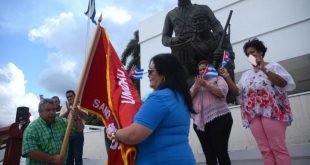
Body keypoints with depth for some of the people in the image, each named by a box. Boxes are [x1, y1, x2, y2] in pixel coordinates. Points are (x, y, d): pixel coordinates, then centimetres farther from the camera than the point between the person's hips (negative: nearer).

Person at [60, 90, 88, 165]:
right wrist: (68, 111, -23)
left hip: (78, 134, -2)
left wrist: (77, 109, -25)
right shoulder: (64, 108, 10)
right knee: (68, 156, 11)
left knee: (78, 156, 1)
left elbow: (86, 117, -11)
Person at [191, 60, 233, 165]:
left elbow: (222, 92, -9)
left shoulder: (218, 78, 10)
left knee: (221, 152, -6)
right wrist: (196, 87, -6)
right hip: (200, 122, 4)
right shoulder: (196, 83, 22)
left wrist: (205, 84, -12)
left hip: (218, 119, -4)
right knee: (209, 155, 4)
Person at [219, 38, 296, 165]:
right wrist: (227, 78, -3)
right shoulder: (246, 74, 22)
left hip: (272, 110, -4)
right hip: (253, 114, 4)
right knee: (265, 150, 2)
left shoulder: (273, 66, 10)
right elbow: (237, 92, 11)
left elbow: (286, 84, -5)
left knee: (278, 147, -9)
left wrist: (264, 70, -12)